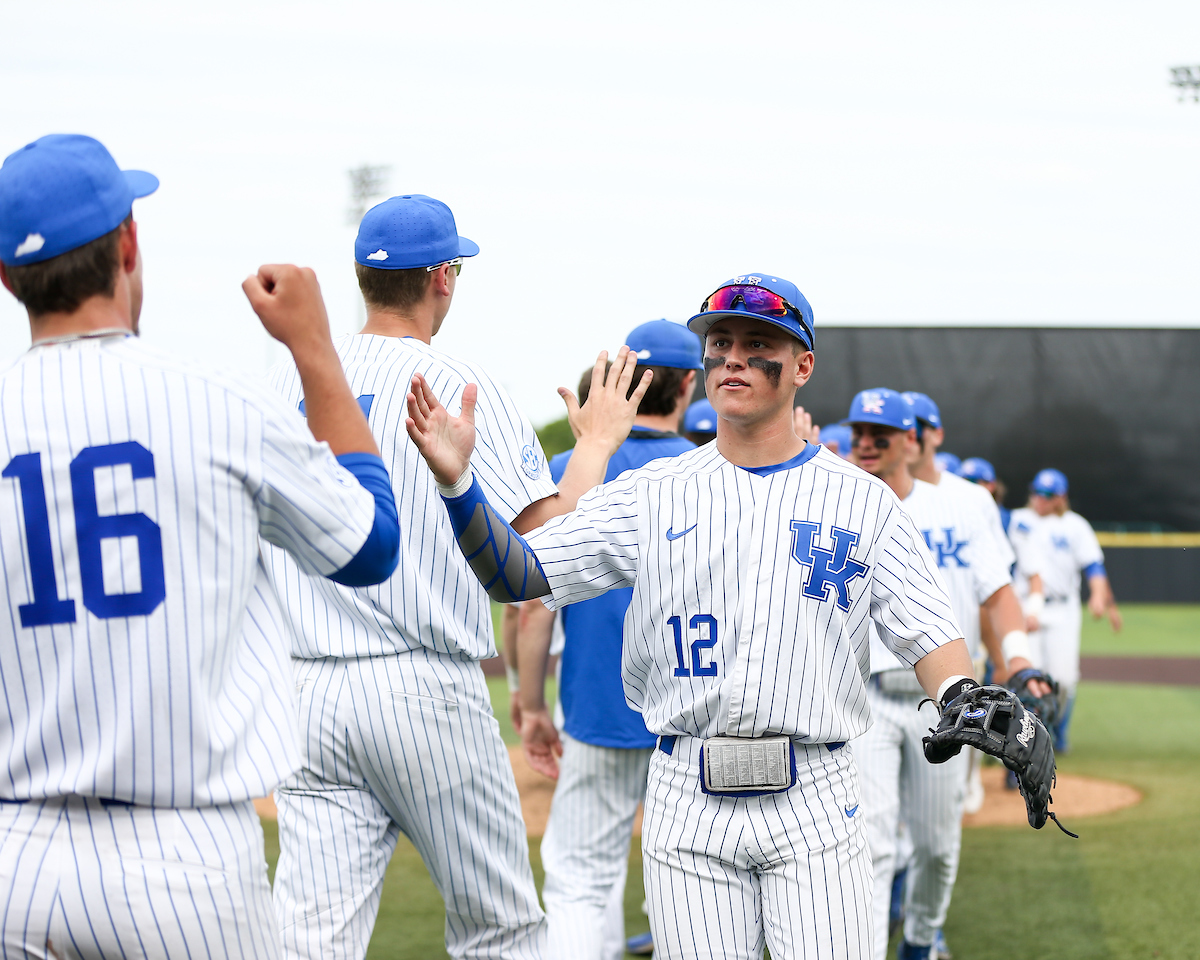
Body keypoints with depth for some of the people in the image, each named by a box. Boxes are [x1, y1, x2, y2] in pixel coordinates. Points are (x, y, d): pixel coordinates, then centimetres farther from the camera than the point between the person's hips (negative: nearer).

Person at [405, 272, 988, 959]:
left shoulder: (861, 499, 6)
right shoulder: (650, 495, 7)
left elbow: (928, 630, 1)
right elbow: (518, 574, 0)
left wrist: (961, 698, -21)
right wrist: (458, 480, -16)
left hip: (815, 800, -1)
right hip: (687, 802, 1)